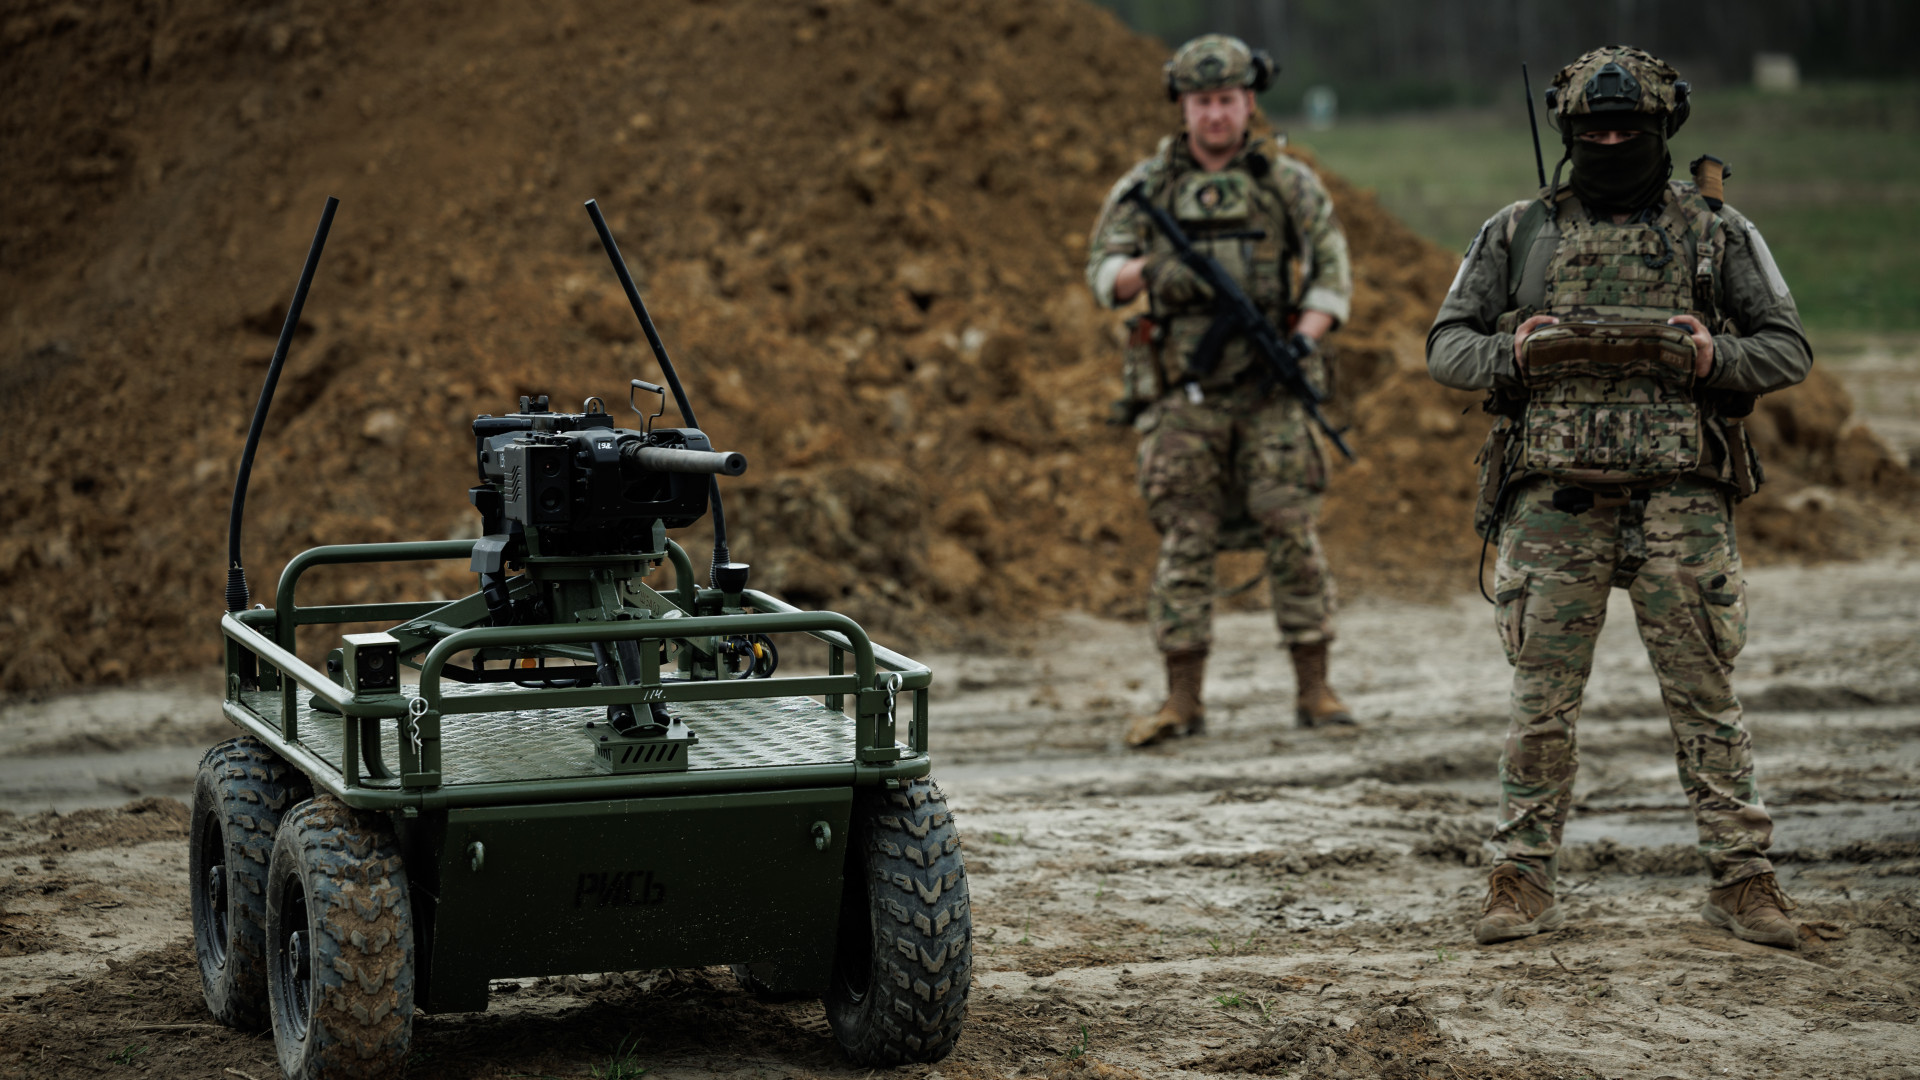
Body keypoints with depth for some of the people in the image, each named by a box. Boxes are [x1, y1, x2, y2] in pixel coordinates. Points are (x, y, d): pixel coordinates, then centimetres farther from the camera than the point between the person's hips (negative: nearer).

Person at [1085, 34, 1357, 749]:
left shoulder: (1290, 183, 5)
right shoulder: (1146, 185, 7)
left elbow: (1333, 275, 5)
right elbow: (1103, 273, 3)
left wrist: (1305, 336, -13)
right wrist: (1146, 271, -19)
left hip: (1271, 390, -1)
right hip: (1183, 394, 1)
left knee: (1292, 536, -3)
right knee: (1184, 543, 0)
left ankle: (1315, 691, 5)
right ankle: (1183, 702, 5)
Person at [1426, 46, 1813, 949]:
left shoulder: (1718, 233, 7)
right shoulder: (1518, 233, 9)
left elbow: (1789, 348, 9)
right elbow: (1445, 345, 11)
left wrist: (1717, 358, -12)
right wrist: (1511, 355, -10)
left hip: (1680, 502, -1)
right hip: (1554, 500, 1)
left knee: (1705, 698, 2)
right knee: (1542, 702, 3)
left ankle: (1740, 878, 9)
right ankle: (1523, 881, 11)